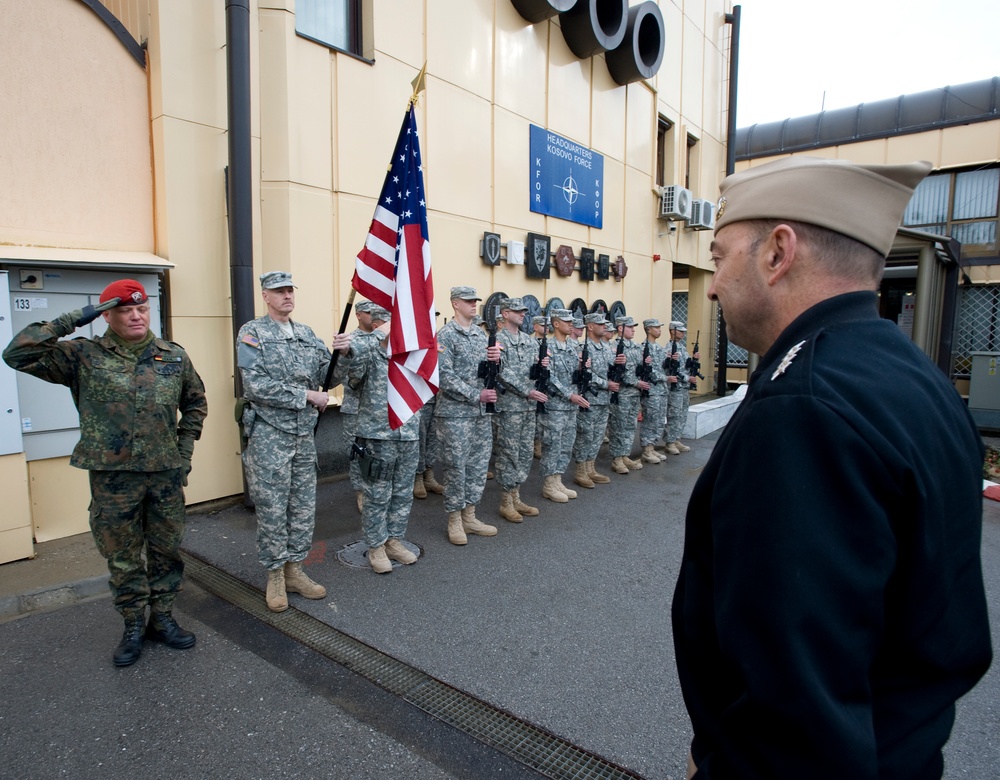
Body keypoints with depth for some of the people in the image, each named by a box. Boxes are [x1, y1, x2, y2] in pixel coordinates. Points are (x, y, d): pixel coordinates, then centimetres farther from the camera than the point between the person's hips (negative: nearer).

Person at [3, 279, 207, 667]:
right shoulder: (84, 356, -3)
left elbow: (196, 404, 14)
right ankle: (133, 627, 29)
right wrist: (69, 321, -14)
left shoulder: (174, 356, 4)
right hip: (112, 476, -2)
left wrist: (184, 450, 7)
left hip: (166, 474, 2)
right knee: (122, 558, 11)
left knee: (166, 551, 13)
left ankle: (162, 619, 31)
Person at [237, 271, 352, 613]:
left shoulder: (307, 334, 10)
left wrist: (343, 354, -14)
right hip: (269, 434, -5)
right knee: (272, 509, 4)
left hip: (305, 434, 6)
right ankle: (274, 576, 20)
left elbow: (329, 379, 5)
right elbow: (256, 386, -17)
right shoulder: (252, 333, -6)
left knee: (304, 507, 12)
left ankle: (294, 569, 27)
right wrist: (306, 396, -16)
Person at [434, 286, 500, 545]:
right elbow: (445, 377, -15)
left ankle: (469, 516, 24)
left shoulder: (481, 333, 13)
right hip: (455, 413, -7)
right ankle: (454, 521, 15)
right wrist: (477, 395, -19)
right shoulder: (446, 335, -8)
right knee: (456, 467, 1)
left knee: (478, 465, 12)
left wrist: (495, 359, -8)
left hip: (482, 412, 7)